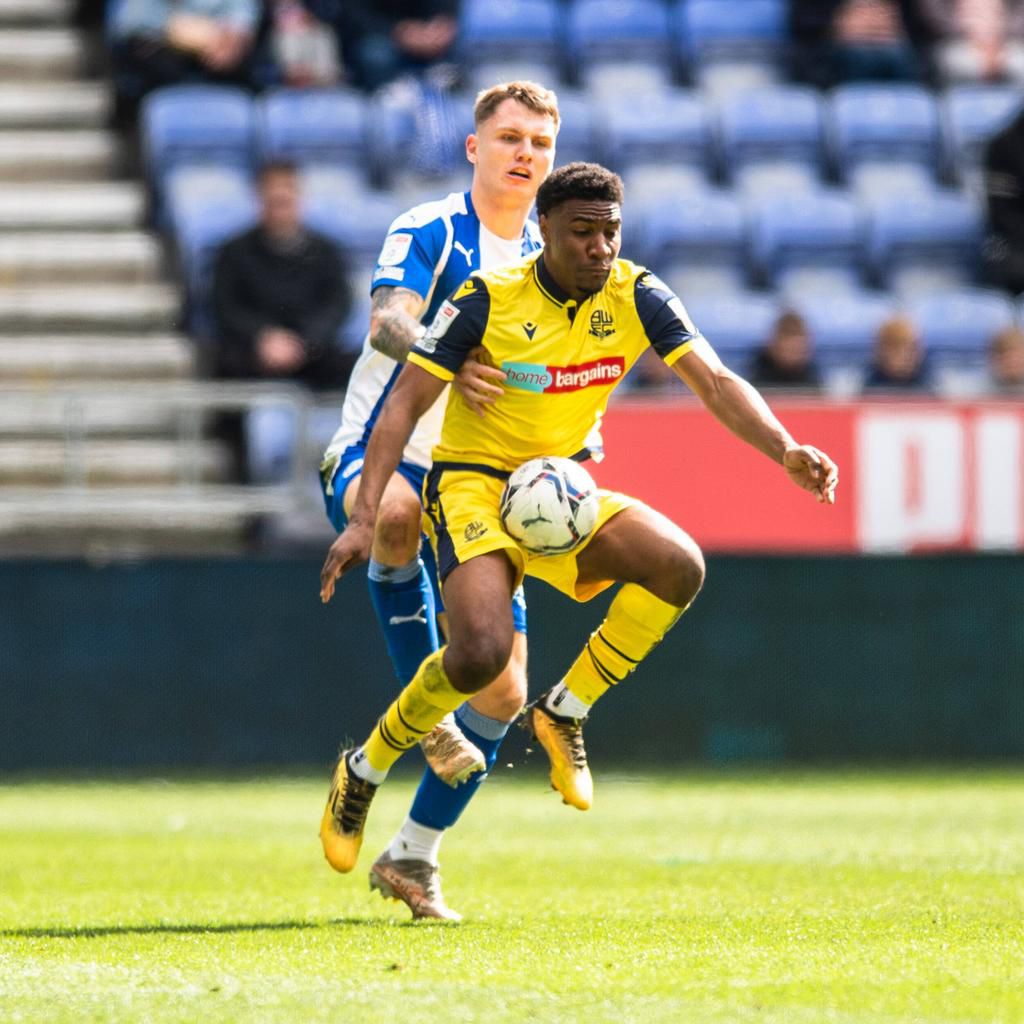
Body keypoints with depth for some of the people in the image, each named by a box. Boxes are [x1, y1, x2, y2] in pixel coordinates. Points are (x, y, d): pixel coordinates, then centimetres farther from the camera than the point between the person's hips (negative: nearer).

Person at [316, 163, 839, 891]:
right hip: (473, 483, -5)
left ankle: (564, 712, -4)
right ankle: (363, 772, -2)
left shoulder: (636, 296, -6)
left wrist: (786, 451, -31)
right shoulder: (489, 300, -15)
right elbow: (405, 405, -13)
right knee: (482, 653, -28)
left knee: (681, 567, -23)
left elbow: (716, 382, -12)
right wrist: (363, 521, -22)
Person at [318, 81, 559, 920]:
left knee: (503, 690, -3)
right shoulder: (426, 233, -6)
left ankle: (413, 856, 14)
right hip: (380, 456, -6)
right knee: (398, 511, -44)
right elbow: (388, 323, -25)